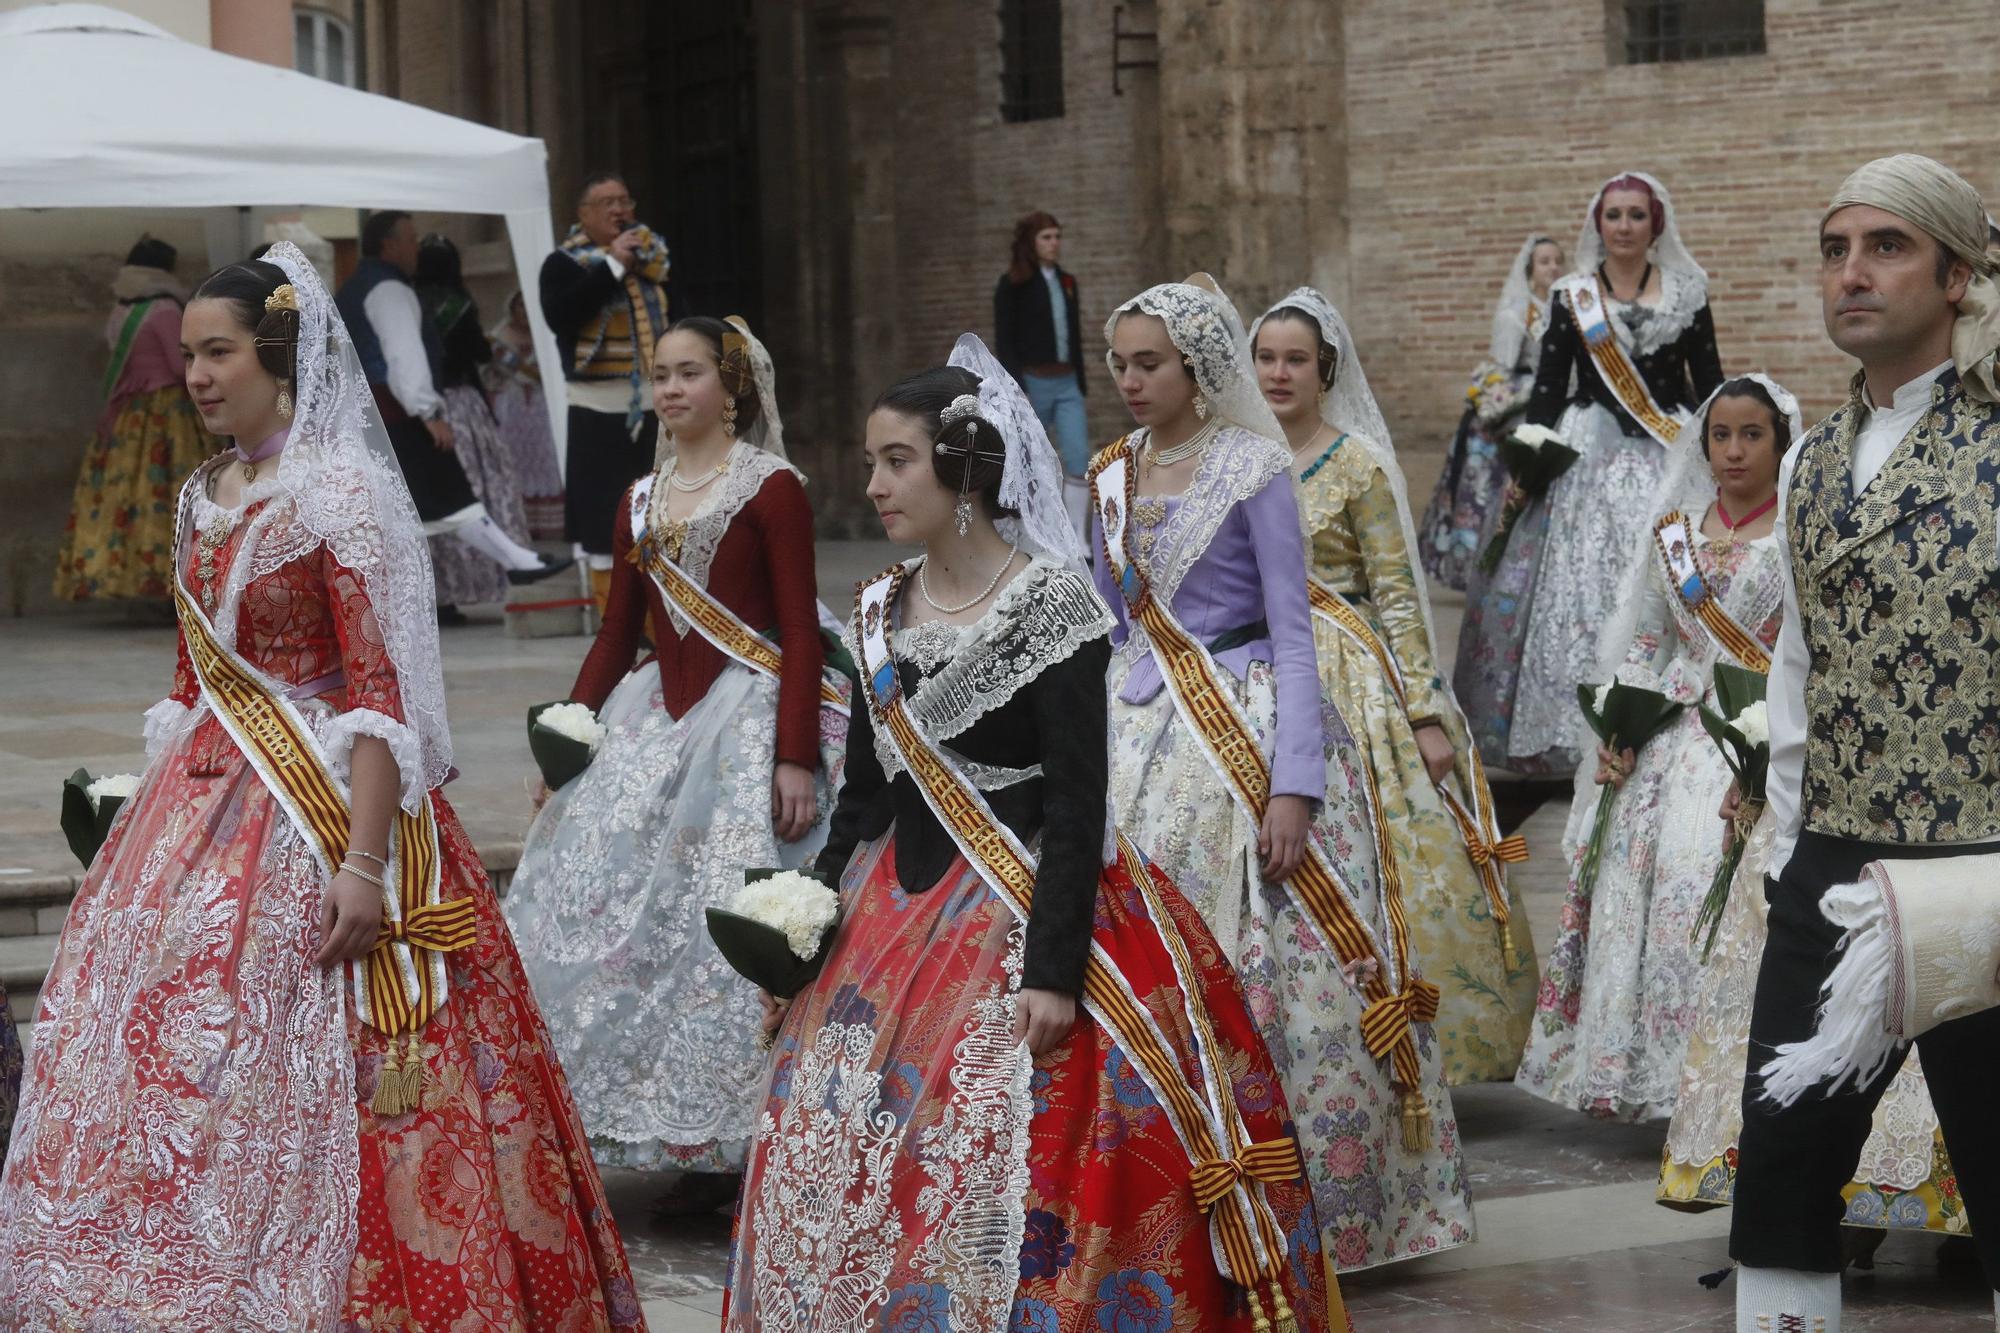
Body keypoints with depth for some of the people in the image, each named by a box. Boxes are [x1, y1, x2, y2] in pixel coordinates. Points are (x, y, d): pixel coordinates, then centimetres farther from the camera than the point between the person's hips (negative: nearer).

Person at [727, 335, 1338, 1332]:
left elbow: (1077, 800, -15)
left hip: (1025, 910, -7)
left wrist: (1054, 968, -21)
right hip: (898, 914, 7)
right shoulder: (882, 612, 8)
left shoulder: (1048, 603, -11)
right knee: (828, 1163, 6)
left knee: (1006, 1187, -10)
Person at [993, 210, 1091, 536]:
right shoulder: (1012, 285, -3)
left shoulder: (1067, 282, 13)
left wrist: (1080, 386, 17)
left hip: (1066, 385, 5)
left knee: (1080, 460, -9)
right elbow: (1004, 342, -8)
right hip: (1032, 383, -4)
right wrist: (1017, 392, -16)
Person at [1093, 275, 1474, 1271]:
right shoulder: (1112, 475, 9)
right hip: (1145, 732, 5)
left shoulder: (1253, 469, -7)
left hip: (1252, 726, -5)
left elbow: (1292, 634, -9)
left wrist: (1293, 785, -17)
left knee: (1284, 980, -5)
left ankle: (1298, 1210, 5)